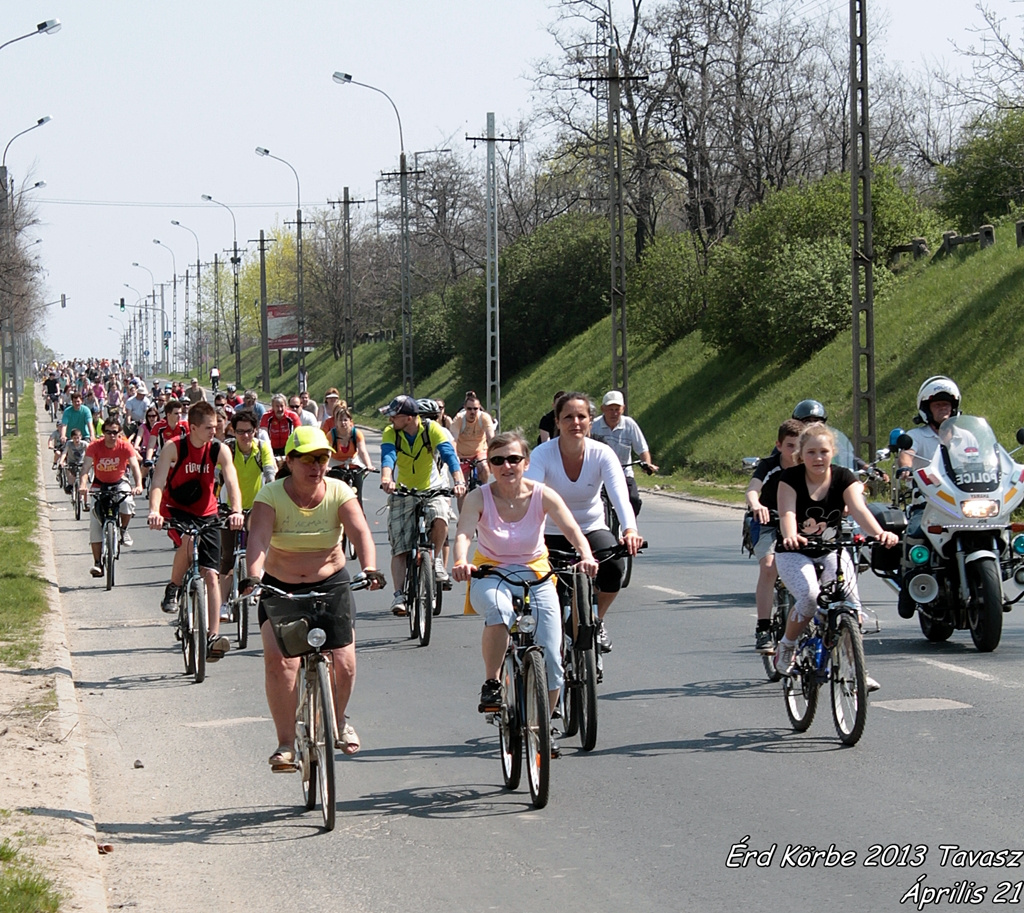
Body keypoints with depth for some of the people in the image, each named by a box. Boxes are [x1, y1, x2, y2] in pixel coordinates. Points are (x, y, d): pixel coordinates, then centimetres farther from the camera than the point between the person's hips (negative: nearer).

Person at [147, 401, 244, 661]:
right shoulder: (174, 448, -18)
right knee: (188, 541, -36)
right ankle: (173, 589, -9)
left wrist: (236, 511, -41)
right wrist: (154, 512, -45)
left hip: (206, 514, 2)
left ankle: (214, 635, -5)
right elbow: (158, 481, -27)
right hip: (175, 510, -2)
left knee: (210, 575, -6)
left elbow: (231, 482, -22)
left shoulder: (219, 450, -12)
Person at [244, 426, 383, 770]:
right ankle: (286, 743, -11)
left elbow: (360, 533, -22)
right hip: (280, 588, -1)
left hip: (331, 584, 1)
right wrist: (253, 576, -47)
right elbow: (258, 540, -28)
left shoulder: (339, 493, -9)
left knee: (343, 663, -7)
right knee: (279, 661, -20)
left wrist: (369, 568, -42)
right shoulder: (271, 496, -13)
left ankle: (338, 719, 25)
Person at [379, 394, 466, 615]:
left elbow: (448, 454, -26)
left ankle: (436, 558, -5)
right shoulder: (390, 433, -11)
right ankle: (399, 595, -4)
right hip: (401, 493, 1)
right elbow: (388, 456, -28)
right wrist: (386, 478, -50)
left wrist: (459, 481, -44)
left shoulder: (432, 429, -15)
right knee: (399, 549, -6)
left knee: (440, 520, -32)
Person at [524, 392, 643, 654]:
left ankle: (597, 621, -1)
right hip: (552, 532, -1)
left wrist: (630, 529, -48)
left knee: (614, 564, -29)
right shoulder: (543, 454, -17)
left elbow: (620, 496, -28)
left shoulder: (602, 454, -14)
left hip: (591, 529, 1)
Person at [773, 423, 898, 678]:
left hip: (832, 550, 2)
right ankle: (786, 647, -1)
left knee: (849, 600, -22)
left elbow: (859, 509, -25)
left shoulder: (844, 478, -9)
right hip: (795, 553, -2)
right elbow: (787, 514, -28)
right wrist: (790, 537, -52)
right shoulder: (790, 478, -14)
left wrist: (880, 533, -46)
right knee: (809, 597, -29)